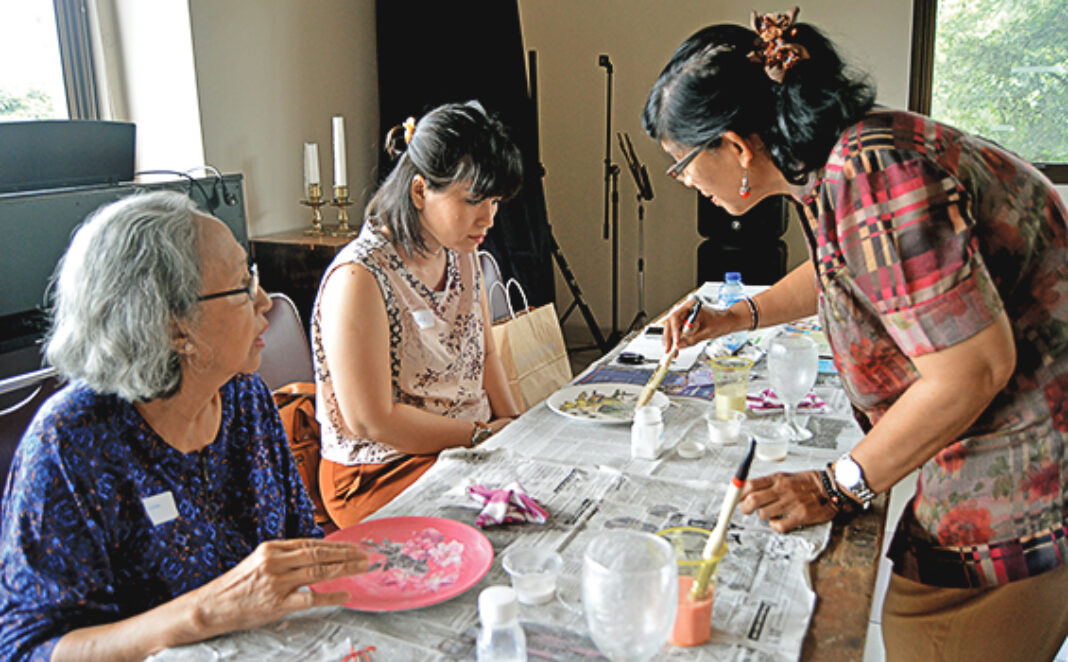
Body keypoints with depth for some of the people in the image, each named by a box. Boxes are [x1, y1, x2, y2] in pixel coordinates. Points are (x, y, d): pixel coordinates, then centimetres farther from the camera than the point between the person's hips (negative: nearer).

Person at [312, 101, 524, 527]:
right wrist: (484, 435, -15)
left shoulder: (461, 254, 6)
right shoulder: (359, 277, -21)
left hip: (469, 444, 8)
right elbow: (371, 421, -21)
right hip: (381, 474, -8)